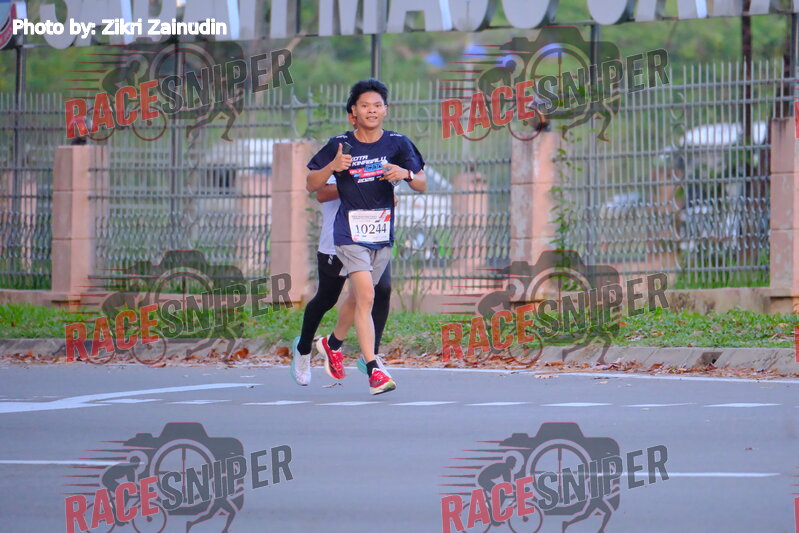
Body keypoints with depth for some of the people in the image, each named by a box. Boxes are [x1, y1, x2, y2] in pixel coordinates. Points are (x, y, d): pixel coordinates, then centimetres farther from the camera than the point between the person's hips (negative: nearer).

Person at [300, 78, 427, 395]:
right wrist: (332, 167, -17)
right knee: (365, 297, -18)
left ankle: (333, 343, 44)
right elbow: (311, 185, 2)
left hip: (383, 233, 4)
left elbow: (422, 185, 1)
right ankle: (373, 371, -21)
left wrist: (405, 174, -21)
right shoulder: (339, 145, -3)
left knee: (358, 298, 17)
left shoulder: (397, 144, 2)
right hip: (350, 233, -4)